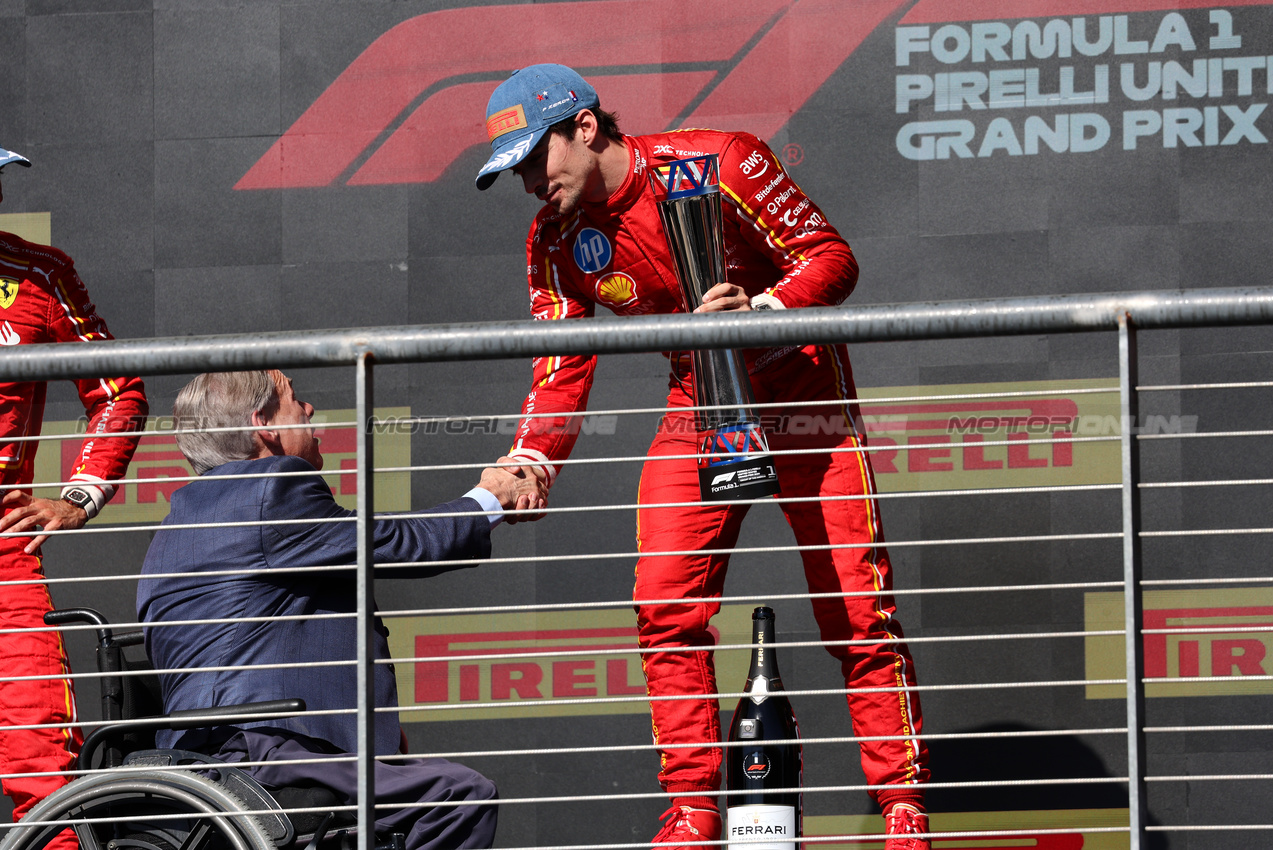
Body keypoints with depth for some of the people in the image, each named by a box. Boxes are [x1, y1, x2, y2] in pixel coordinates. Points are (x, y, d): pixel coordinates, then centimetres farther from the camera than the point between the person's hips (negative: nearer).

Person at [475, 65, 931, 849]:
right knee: (666, 608, -5)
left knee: (856, 609, -7)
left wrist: (757, 311, -35)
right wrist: (529, 464, -19)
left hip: (802, 395, -5)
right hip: (699, 416, 5)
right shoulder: (556, 241, -3)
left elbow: (832, 259, -18)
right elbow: (561, 372, -2)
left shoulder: (719, 164, -21)